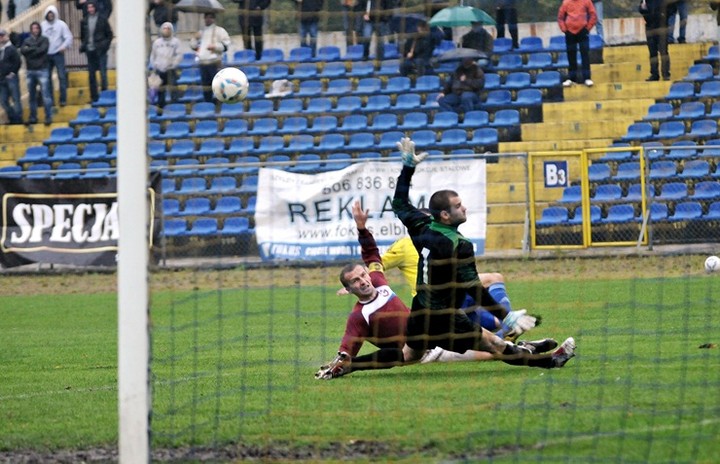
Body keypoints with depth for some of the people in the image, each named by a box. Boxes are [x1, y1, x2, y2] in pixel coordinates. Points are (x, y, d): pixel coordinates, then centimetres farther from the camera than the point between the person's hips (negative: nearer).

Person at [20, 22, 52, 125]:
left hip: (42, 70, -4)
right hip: (30, 71, 4)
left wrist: (29, 50, -6)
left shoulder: (44, 40, 4)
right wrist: (35, 49, -13)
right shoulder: (27, 41, 10)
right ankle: (33, 117, 16)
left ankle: (48, 117, -6)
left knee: (45, 95, -8)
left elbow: (43, 49, -13)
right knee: (32, 96, 9)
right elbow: (22, 50, -5)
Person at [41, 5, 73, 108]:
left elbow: (69, 37, -4)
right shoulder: (42, 25, 7)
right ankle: (50, 99, 11)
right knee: (47, 77, 5)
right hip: (46, 54, 3)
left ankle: (63, 99, 0)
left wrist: (64, 46, -20)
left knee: (62, 76, -4)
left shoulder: (61, 24, -1)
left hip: (58, 54, -3)